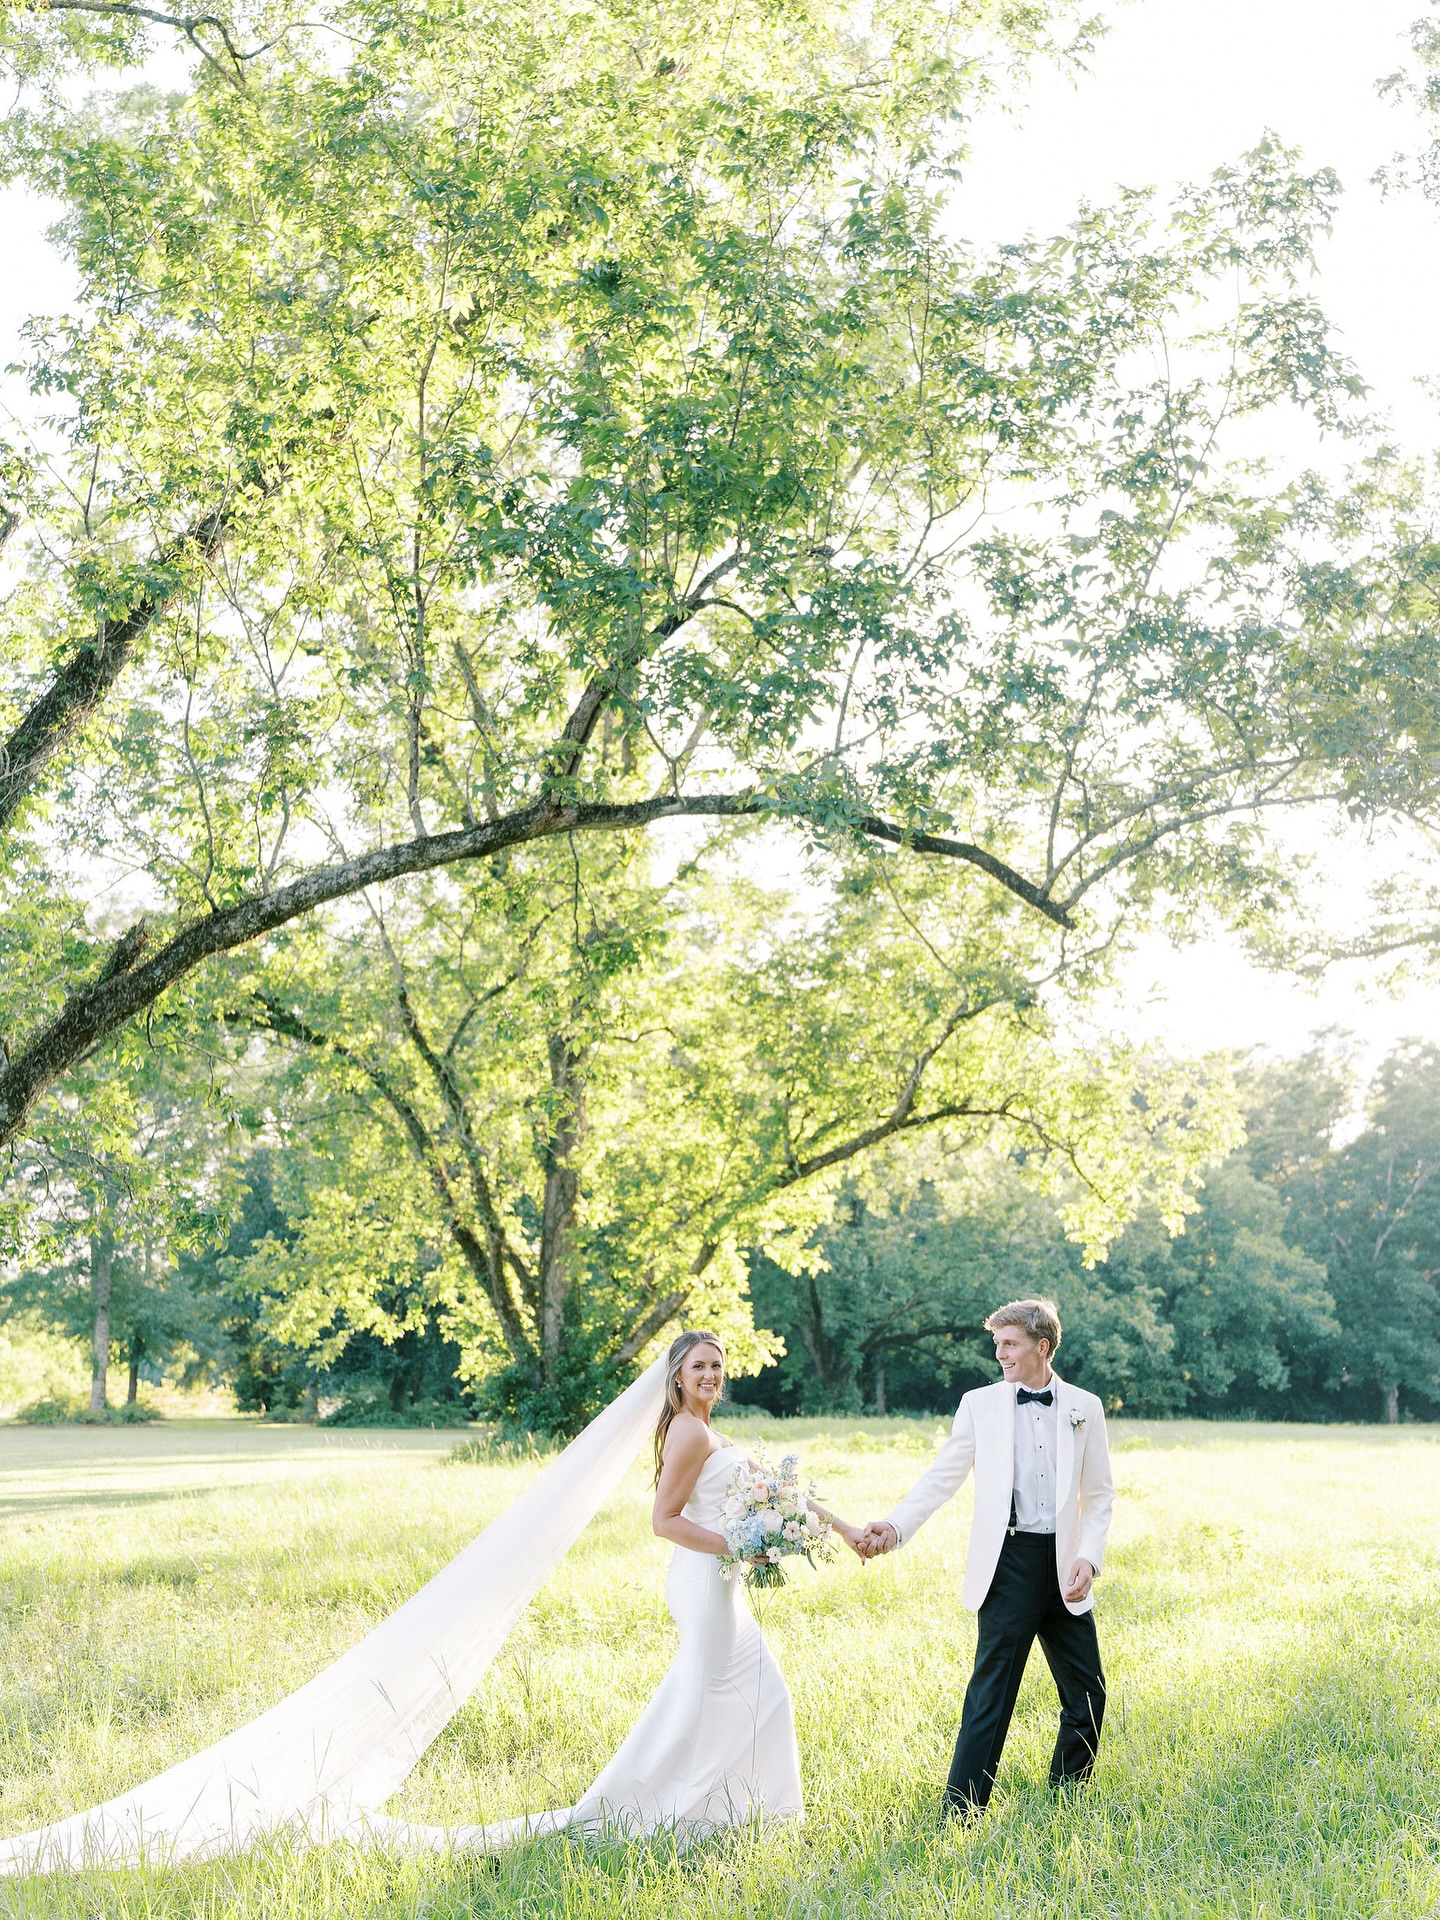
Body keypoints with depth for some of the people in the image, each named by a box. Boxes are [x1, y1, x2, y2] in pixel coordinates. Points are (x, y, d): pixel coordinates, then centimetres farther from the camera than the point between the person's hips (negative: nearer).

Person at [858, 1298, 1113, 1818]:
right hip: (1009, 1564, -2)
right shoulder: (980, 1404, 3)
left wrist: (1088, 1557, -5)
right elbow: (942, 1478, -1)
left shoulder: (1084, 1408, 6)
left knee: (1086, 1694, 9)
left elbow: (1100, 1496, 9)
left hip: (1065, 1568, 3)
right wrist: (895, 1527, -15)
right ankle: (959, 1812, 1)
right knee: (991, 1692, -5)